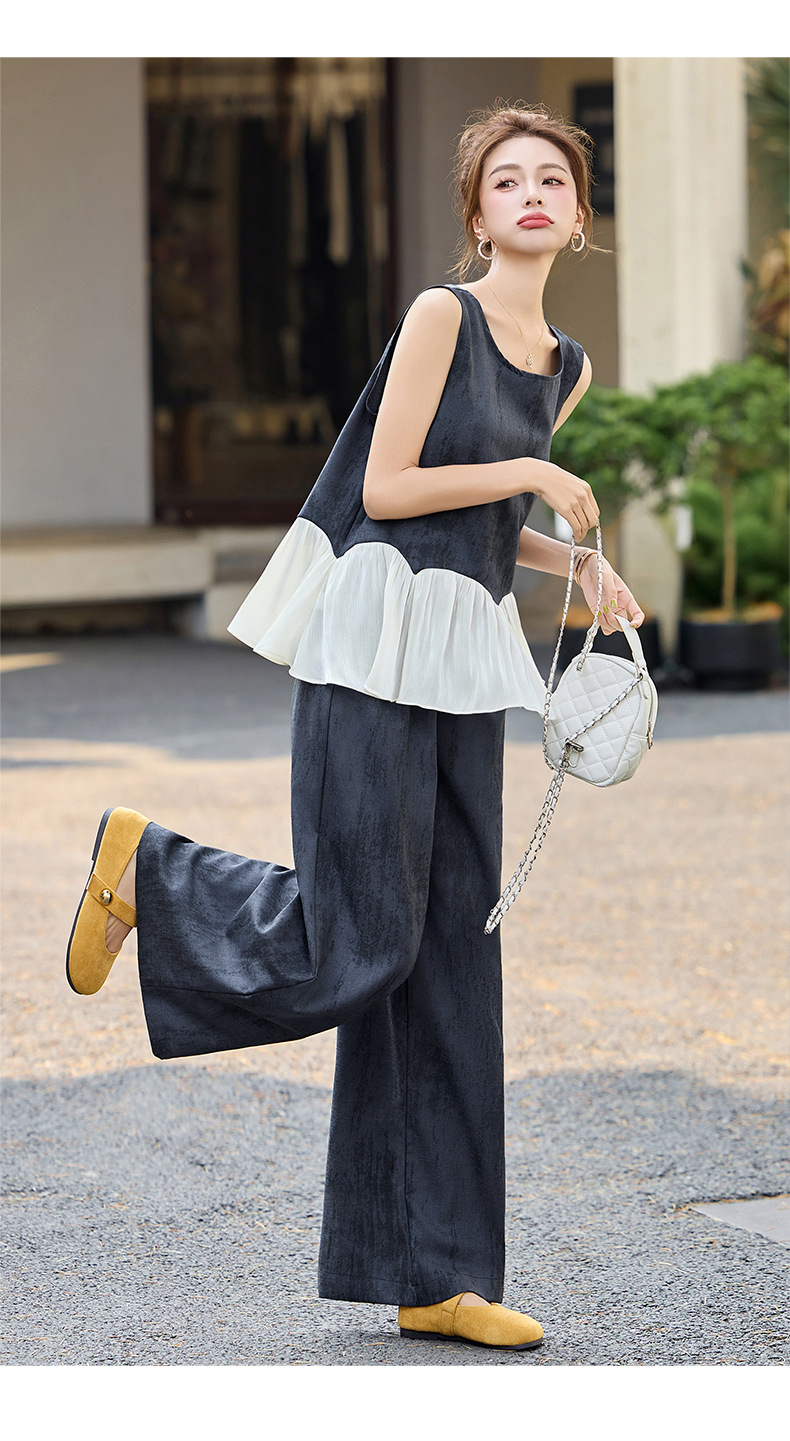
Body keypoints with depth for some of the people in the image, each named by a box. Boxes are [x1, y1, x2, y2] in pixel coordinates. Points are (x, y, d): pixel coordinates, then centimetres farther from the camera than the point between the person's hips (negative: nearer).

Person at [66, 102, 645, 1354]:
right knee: (361, 944, -9)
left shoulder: (567, 367, 16)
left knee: (454, 958, 6)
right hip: (377, 640, -7)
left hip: (463, 663, 7)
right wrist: (530, 473, -10)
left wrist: (579, 567, 9)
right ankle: (148, 869, 15)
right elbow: (387, 490, -11)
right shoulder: (441, 315, -7)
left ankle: (433, 1277, 10)